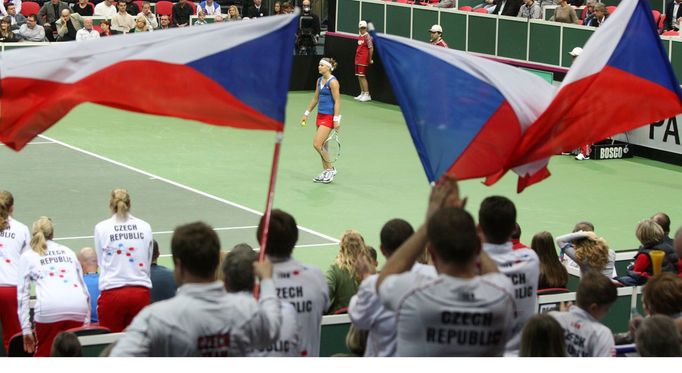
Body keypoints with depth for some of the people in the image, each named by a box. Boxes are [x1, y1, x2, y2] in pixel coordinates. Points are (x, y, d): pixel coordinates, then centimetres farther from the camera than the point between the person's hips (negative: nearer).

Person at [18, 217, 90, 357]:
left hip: (50, 308, -3)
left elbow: (23, 295, 13)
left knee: (43, 355, 11)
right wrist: (87, 324, 27)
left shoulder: (27, 256, 20)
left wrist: (26, 330, 12)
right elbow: (84, 289, 25)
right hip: (78, 307, 3)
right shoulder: (68, 251, 28)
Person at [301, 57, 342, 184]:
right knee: (321, 145, 9)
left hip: (329, 116, -8)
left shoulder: (333, 82, -14)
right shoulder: (319, 80, 11)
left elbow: (337, 102, -16)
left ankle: (330, 169, 1)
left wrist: (336, 119, -20)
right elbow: (315, 98, 20)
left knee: (317, 144, -13)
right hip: (320, 115, 8)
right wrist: (307, 113, 20)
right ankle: (325, 172, 18)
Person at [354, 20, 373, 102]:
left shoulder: (367, 36, -12)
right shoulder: (360, 37, 14)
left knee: (362, 76, -10)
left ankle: (367, 94, -7)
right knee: (359, 76, 10)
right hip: (358, 59, 9)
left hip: (364, 60, -9)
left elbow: (371, 48, -16)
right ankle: (362, 93, 18)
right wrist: (357, 57, 16)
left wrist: (370, 59, -14)